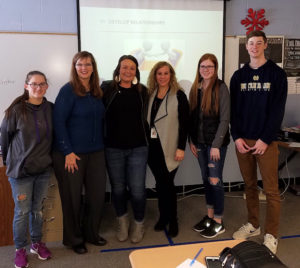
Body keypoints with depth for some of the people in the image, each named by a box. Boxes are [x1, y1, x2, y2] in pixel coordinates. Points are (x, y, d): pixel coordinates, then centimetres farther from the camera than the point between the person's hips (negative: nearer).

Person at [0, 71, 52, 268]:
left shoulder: (51, 109, -2)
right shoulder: (17, 110, -12)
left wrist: (48, 157, 10)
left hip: (44, 169, 3)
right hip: (21, 170, -3)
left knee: (38, 208, 16)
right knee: (22, 211, 6)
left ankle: (37, 243, 34)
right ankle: (20, 249, 25)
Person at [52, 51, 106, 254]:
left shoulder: (97, 92, 9)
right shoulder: (68, 90, -9)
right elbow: (58, 121, -13)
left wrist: (101, 145, 9)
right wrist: (67, 151, -16)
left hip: (96, 153, 6)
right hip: (72, 153, -5)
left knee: (98, 194, 10)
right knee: (73, 197, 6)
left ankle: (92, 233, 32)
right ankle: (74, 239, 27)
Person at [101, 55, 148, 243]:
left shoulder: (142, 91, 6)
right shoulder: (108, 88, -1)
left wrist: (147, 138, 7)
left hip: (138, 148, 1)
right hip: (113, 148, 0)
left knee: (137, 189, 1)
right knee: (118, 188, 13)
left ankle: (139, 224, 26)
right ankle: (122, 221, 37)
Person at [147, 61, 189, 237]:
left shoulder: (179, 95, -5)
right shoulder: (150, 95, 9)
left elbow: (184, 123, -8)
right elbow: (146, 119, 12)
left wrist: (181, 148, -13)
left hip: (169, 148, -4)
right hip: (153, 147, 4)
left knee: (167, 183, 0)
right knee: (160, 183, 12)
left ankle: (173, 221, 18)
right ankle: (163, 216, 27)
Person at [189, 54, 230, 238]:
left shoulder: (221, 88, -9)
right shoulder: (195, 89, 8)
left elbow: (225, 119, -13)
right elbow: (192, 117, 11)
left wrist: (216, 145, -16)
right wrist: (192, 140, 6)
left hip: (216, 142, -6)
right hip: (200, 142, 6)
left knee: (215, 180, -1)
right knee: (206, 179, 13)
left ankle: (219, 222, 14)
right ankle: (210, 216, 28)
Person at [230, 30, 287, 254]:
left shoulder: (277, 74, 0)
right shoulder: (238, 76, 10)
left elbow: (278, 110, -6)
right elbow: (233, 109, 7)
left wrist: (265, 140, -12)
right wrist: (237, 137, -4)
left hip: (266, 141, -3)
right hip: (243, 141, 4)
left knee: (271, 190, 1)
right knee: (250, 186, 13)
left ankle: (271, 235, 12)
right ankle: (253, 225, 28)